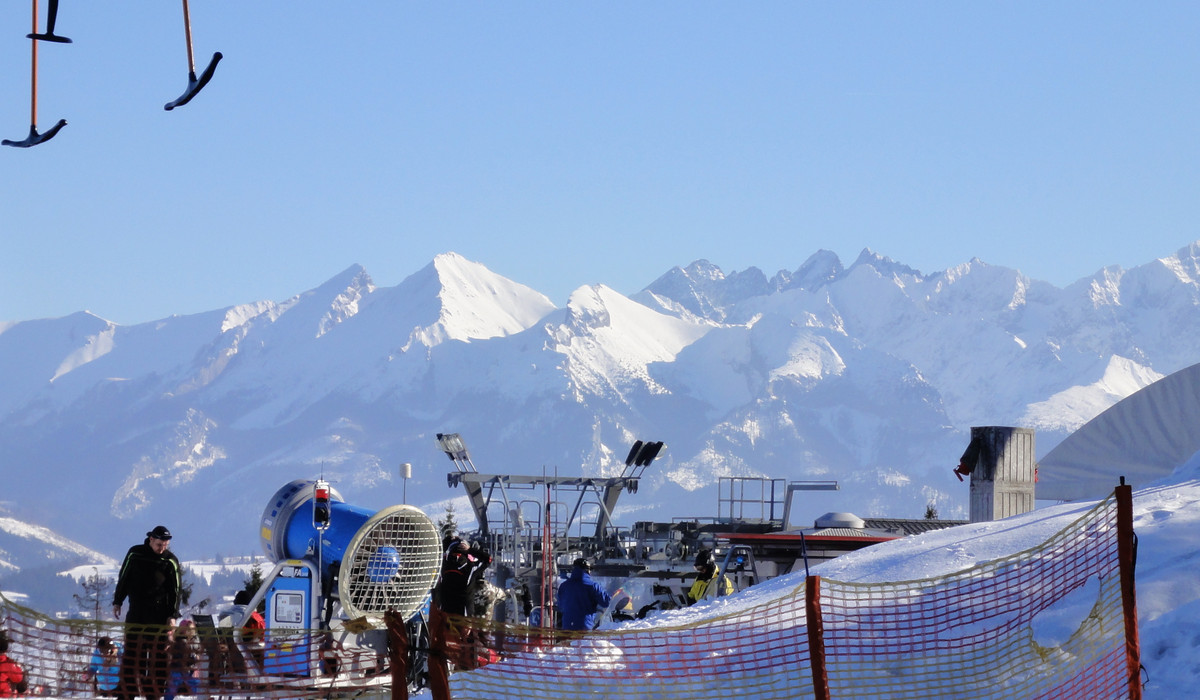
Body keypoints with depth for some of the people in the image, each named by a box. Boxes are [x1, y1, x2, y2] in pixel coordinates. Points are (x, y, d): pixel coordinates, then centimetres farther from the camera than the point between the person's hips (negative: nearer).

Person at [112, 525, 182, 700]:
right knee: (130, 654, 1)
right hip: (135, 614, 1)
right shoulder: (135, 554, 2)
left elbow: (175, 590, 1)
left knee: (158, 656, -2)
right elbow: (123, 578, 13)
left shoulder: (170, 562, -2)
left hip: (159, 616, -1)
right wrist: (117, 602, 11)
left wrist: (173, 615, -6)